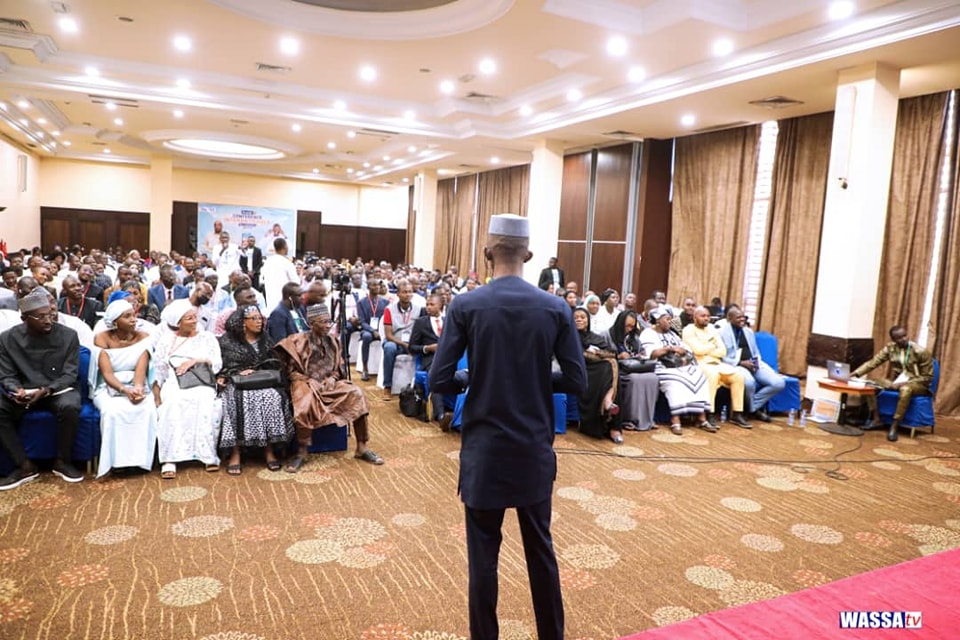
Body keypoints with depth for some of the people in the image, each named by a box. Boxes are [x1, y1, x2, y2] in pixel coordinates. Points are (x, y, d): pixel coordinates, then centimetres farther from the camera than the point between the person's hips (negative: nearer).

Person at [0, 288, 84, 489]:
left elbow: (70, 375, -8)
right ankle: (25, 466, -14)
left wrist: (45, 391, -26)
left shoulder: (68, 335, -6)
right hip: (25, 391, 2)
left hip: (59, 390, -2)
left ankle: (62, 462, -13)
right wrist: (17, 391, -24)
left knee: (70, 407, -35)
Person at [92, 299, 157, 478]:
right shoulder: (102, 339, -4)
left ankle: (139, 457, -20)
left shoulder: (143, 337, 1)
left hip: (136, 387, 1)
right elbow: (107, 373, -13)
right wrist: (124, 390, -31)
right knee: (113, 410, -34)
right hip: (108, 388, -1)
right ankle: (116, 460, -22)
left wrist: (137, 389, -32)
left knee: (147, 409, -31)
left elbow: (141, 367, -11)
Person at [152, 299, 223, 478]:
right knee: (173, 403, -34)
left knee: (205, 402, -33)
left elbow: (217, 364, 8)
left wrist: (195, 361, -7)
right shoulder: (166, 340, 14)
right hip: (174, 384, 0)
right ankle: (169, 459, -33)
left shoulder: (207, 337, 17)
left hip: (202, 384, 0)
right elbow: (158, 370, 7)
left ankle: (208, 455, -27)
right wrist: (157, 395, -5)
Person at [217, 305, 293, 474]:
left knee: (272, 397, -30)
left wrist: (254, 371, -3)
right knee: (238, 399, -35)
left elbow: (274, 365, 13)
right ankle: (235, 453, -30)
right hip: (235, 382, -2)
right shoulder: (227, 340, 7)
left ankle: (269, 450, -25)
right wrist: (223, 376, -15)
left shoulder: (265, 340, 16)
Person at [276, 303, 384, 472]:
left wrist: (332, 379, -6)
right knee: (306, 404, -38)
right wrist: (310, 382, -16)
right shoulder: (299, 341, -5)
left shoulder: (332, 342, 9)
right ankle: (302, 453, -18)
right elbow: (290, 371, -5)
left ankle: (361, 448, -16)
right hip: (306, 384, -4)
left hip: (329, 383, 4)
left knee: (356, 394, -21)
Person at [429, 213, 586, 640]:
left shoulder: (465, 306, -11)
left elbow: (438, 380, -12)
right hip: (536, 449, 3)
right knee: (540, 548, 18)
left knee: (483, 553, 11)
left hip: (484, 449, -2)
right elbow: (577, 381, -3)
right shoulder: (556, 308, -6)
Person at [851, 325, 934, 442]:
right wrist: (854, 373, -21)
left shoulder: (921, 352, -15)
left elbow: (928, 377, -11)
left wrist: (905, 383, -23)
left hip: (917, 384, -5)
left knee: (906, 389, -40)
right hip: (897, 381, 5)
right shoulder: (890, 348, -3)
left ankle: (894, 426, -31)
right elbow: (873, 362, -6)